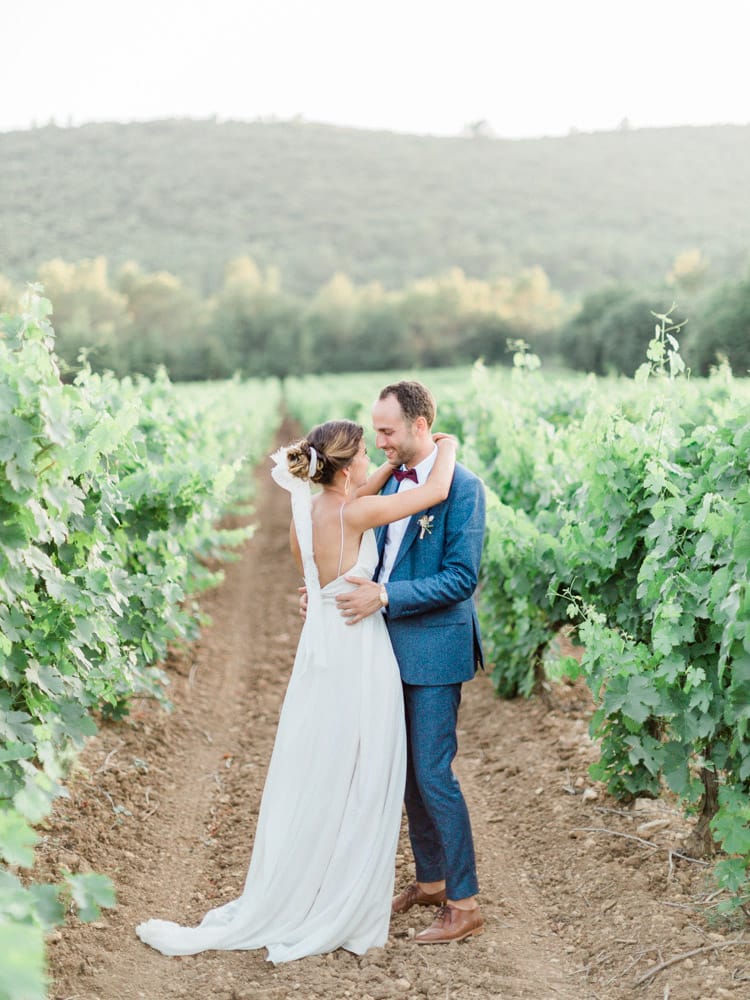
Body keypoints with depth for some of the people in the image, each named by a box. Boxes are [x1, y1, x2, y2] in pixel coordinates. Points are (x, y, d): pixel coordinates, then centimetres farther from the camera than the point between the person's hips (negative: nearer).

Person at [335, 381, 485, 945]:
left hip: (435, 649, -8)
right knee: (409, 771, 16)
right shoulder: (391, 480, 10)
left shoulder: (461, 487, -15)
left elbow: (462, 577, -20)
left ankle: (465, 903, 7)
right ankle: (430, 881, 31)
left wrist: (386, 596, -23)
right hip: (394, 646, 8)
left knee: (433, 773, -5)